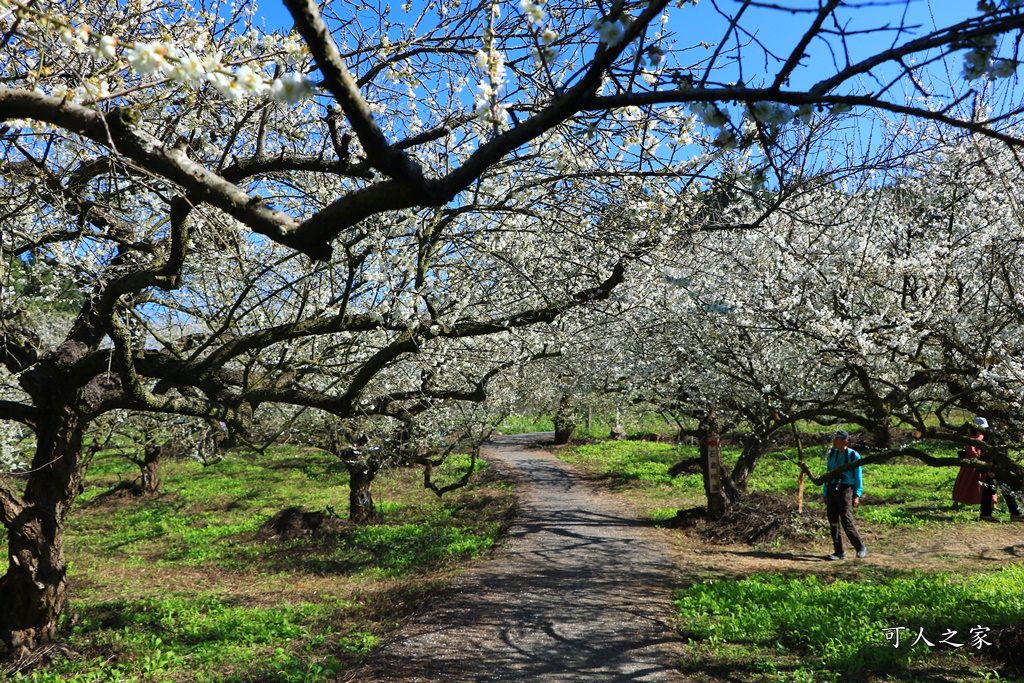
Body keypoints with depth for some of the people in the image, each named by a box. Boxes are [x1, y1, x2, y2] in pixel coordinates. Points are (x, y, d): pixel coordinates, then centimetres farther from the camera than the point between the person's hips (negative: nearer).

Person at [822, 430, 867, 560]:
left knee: (846, 521, -10)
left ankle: (861, 548, 8)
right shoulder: (832, 454, 12)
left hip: (846, 490, -6)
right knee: (833, 522, 5)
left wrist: (857, 495, -8)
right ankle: (839, 552, 12)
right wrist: (825, 493, 17)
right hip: (832, 490, 6)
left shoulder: (854, 455, -4)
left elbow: (858, 477, -1)